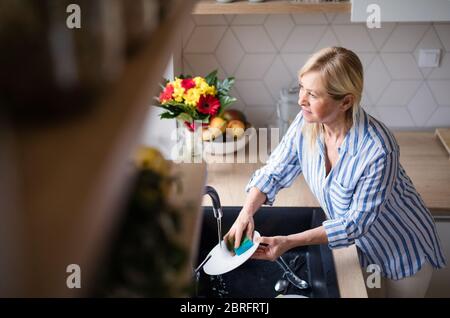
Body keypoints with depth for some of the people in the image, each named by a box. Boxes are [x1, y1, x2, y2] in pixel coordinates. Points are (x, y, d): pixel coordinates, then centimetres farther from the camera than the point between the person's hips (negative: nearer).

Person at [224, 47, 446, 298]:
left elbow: (356, 223, -29)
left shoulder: (377, 150, -38)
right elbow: (273, 174, -7)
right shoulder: (306, 123, -20)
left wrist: (290, 242, -32)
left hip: (405, 250, -5)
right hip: (356, 241, 5)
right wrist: (246, 214, -25)